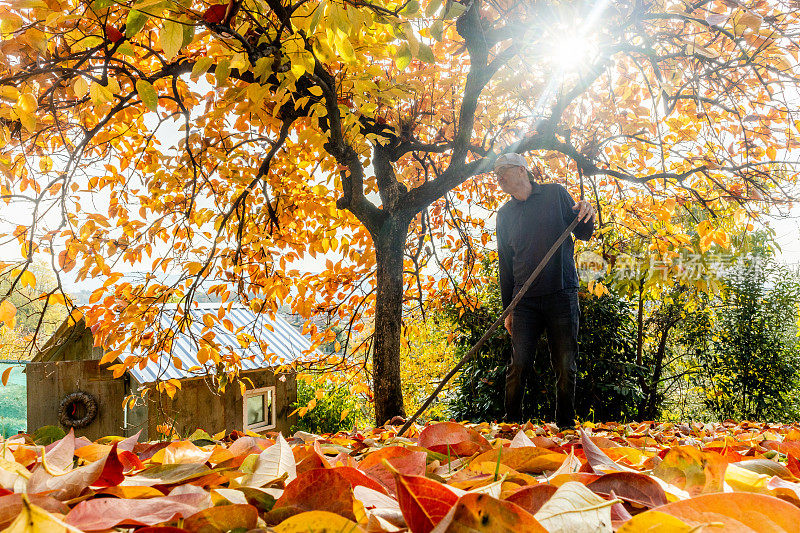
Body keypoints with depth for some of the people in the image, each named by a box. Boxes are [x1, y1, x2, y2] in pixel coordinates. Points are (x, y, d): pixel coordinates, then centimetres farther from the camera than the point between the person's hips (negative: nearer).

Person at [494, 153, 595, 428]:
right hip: (525, 300, 2)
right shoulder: (504, 214, 16)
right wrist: (507, 309, 12)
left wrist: (586, 217, -13)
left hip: (561, 295, -2)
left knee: (565, 366, -2)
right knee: (519, 365, -6)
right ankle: (511, 424, 1)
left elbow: (583, 234, 11)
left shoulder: (555, 193, 9)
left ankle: (566, 425, 6)